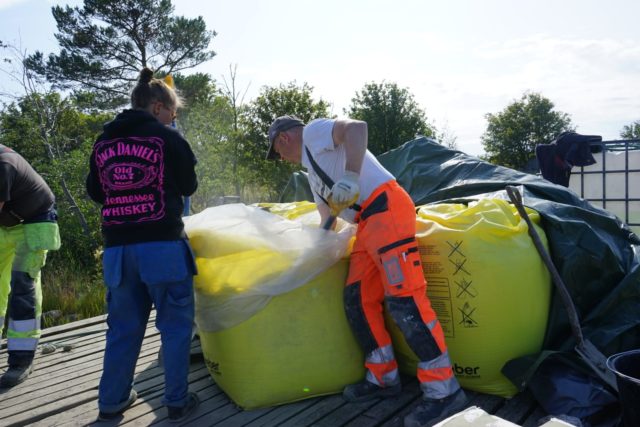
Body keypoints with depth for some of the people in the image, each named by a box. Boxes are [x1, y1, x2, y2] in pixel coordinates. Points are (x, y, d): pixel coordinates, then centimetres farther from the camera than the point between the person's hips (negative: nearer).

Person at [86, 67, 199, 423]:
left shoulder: (103, 141, 9)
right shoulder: (167, 138, -5)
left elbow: (95, 192, 17)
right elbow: (188, 186, 3)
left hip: (117, 247, 5)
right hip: (163, 246, -5)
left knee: (123, 326, 17)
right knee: (175, 324, 7)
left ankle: (111, 401, 26)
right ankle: (177, 402, 14)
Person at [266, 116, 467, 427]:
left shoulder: (314, 131, 5)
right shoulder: (313, 169, 31)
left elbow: (357, 127, -14)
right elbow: (327, 219, 37)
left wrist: (350, 176, -23)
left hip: (386, 209, -10)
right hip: (368, 223, 10)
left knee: (403, 298, -15)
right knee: (357, 300, 9)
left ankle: (444, 390, -10)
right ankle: (383, 379, 17)